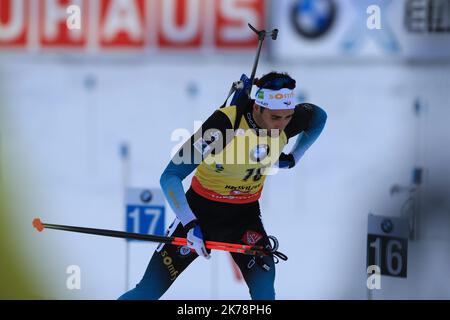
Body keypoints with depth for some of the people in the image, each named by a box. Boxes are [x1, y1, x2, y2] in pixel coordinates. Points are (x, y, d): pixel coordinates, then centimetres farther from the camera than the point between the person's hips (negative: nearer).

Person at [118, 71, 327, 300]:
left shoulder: (287, 120, -16)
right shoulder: (223, 123, -30)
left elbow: (319, 116, 11)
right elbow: (170, 177, -28)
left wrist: (293, 157, 5)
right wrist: (190, 225, -35)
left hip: (245, 213, 4)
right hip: (202, 208, -3)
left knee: (264, 288, -16)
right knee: (148, 291, -5)